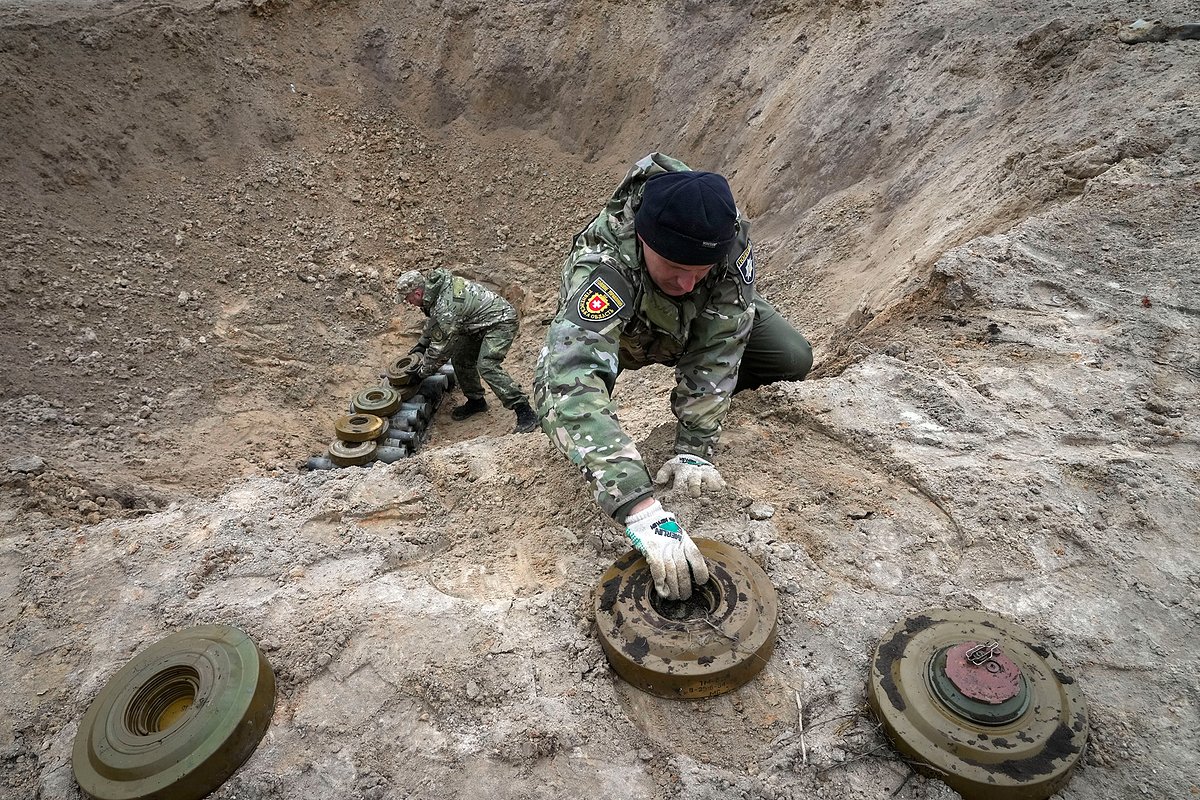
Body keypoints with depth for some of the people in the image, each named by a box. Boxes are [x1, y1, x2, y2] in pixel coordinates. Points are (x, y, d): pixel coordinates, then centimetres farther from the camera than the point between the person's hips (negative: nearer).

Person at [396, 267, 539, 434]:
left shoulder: (445, 308, -29)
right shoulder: (434, 283, 1)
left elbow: (441, 347, -21)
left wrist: (423, 372, -7)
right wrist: (421, 344, 21)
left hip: (500, 322, -11)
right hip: (482, 322, 11)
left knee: (487, 366, -23)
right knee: (460, 359, 10)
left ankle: (525, 412, -21)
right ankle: (476, 401, 28)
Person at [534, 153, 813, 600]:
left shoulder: (731, 239, -36)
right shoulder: (600, 261, -46)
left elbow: (716, 347, -31)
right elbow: (572, 383, -58)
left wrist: (694, 449, -38)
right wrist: (640, 509, -67)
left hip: (698, 327, 1)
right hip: (613, 327, 0)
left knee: (793, 359, -14)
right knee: (557, 385, -23)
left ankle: (712, 396, 14)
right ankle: (565, 436, 13)